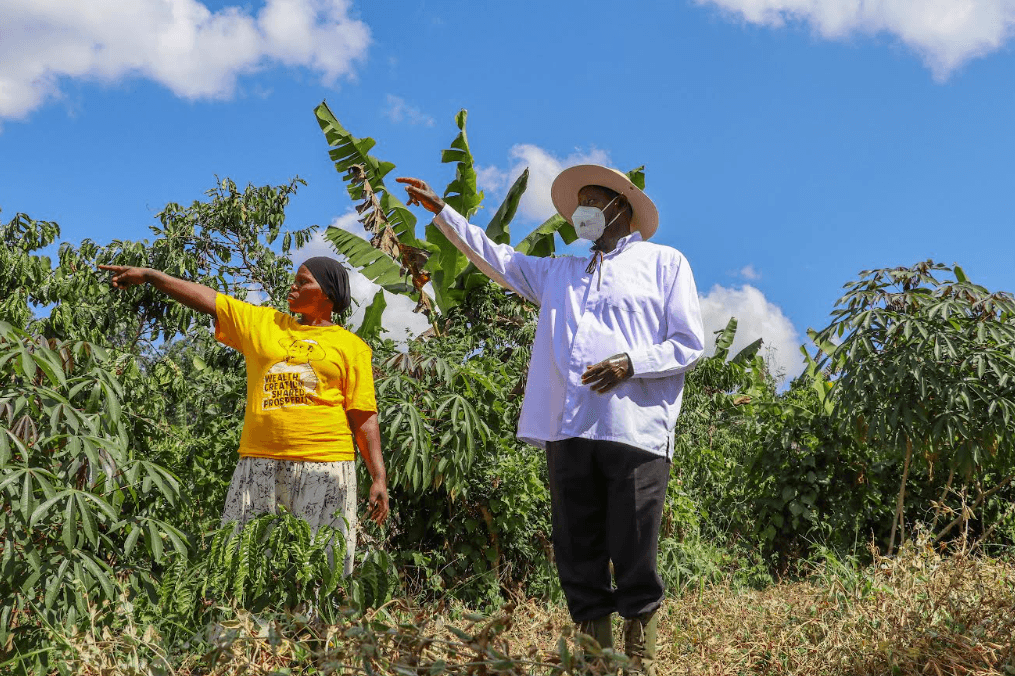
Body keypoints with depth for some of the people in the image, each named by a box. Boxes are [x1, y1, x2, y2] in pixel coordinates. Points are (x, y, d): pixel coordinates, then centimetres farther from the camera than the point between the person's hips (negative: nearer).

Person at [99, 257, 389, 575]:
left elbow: (363, 418, 3)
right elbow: (206, 298, 20)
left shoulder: (352, 346, 8)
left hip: (324, 466, -3)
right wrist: (148, 274, 16)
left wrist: (379, 477, -4)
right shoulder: (262, 323, 18)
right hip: (260, 464, 3)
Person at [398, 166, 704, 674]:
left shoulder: (664, 262, 12)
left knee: (634, 556, -4)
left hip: (636, 432, -4)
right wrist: (441, 212, 21)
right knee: (578, 557, 3)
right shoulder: (560, 273, 26)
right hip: (569, 432, 5)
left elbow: (690, 344, 5)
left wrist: (631, 362, -11)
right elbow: (495, 256, 28)